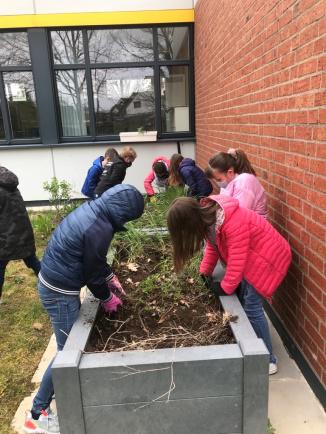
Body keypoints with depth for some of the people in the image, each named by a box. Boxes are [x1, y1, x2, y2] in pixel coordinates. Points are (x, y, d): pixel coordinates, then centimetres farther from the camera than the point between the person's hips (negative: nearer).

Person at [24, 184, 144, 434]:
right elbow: (92, 272, -17)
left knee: (72, 342, 25)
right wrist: (107, 298, 0)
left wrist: (111, 277, 15)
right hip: (60, 291, -10)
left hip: (52, 282, 10)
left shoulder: (91, 209, 1)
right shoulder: (100, 229, -28)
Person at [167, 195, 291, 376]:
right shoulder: (208, 215, -8)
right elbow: (212, 246, 5)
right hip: (249, 257, 8)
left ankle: (268, 360, 7)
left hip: (267, 257, -8)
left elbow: (237, 262, -28)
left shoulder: (234, 223, -36)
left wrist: (224, 288, -16)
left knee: (251, 307, -8)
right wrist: (204, 274, 4)